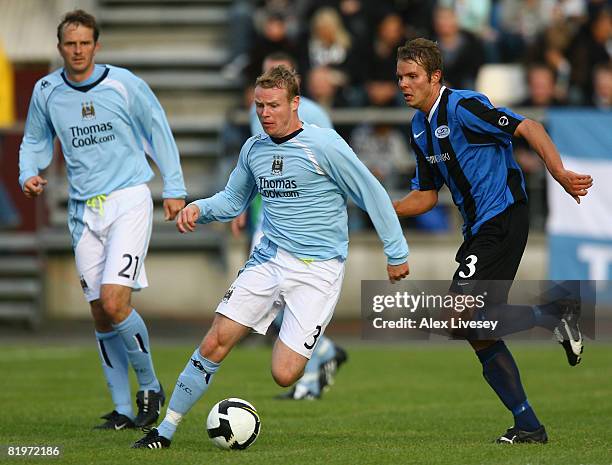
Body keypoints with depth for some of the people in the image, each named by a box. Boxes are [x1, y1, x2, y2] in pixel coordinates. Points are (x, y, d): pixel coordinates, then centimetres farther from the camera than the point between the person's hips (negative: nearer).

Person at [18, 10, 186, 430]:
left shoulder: (124, 84, -5)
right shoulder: (46, 92, 4)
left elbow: (158, 132, 5)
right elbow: (36, 141, 18)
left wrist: (174, 188, 3)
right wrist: (29, 174, -2)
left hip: (129, 201, -4)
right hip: (84, 210, 4)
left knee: (114, 302, -18)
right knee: (101, 315, 5)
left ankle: (150, 386, 3)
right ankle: (123, 410, 14)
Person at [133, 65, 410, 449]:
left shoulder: (323, 144, -12)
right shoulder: (254, 149, 7)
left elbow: (373, 194, -5)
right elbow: (233, 201, 23)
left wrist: (397, 252, -1)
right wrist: (198, 209, 2)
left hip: (317, 270, -5)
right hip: (269, 259, 5)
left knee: (284, 375, -14)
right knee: (215, 343, -8)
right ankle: (165, 431, 1)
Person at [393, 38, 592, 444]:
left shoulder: (463, 107, -13)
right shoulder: (420, 127, 14)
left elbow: (528, 128, -19)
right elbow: (427, 194, 20)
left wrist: (560, 174, -29)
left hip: (502, 219, -9)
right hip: (479, 229, 9)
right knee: (478, 331, 4)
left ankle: (553, 315, -8)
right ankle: (528, 426, 8)